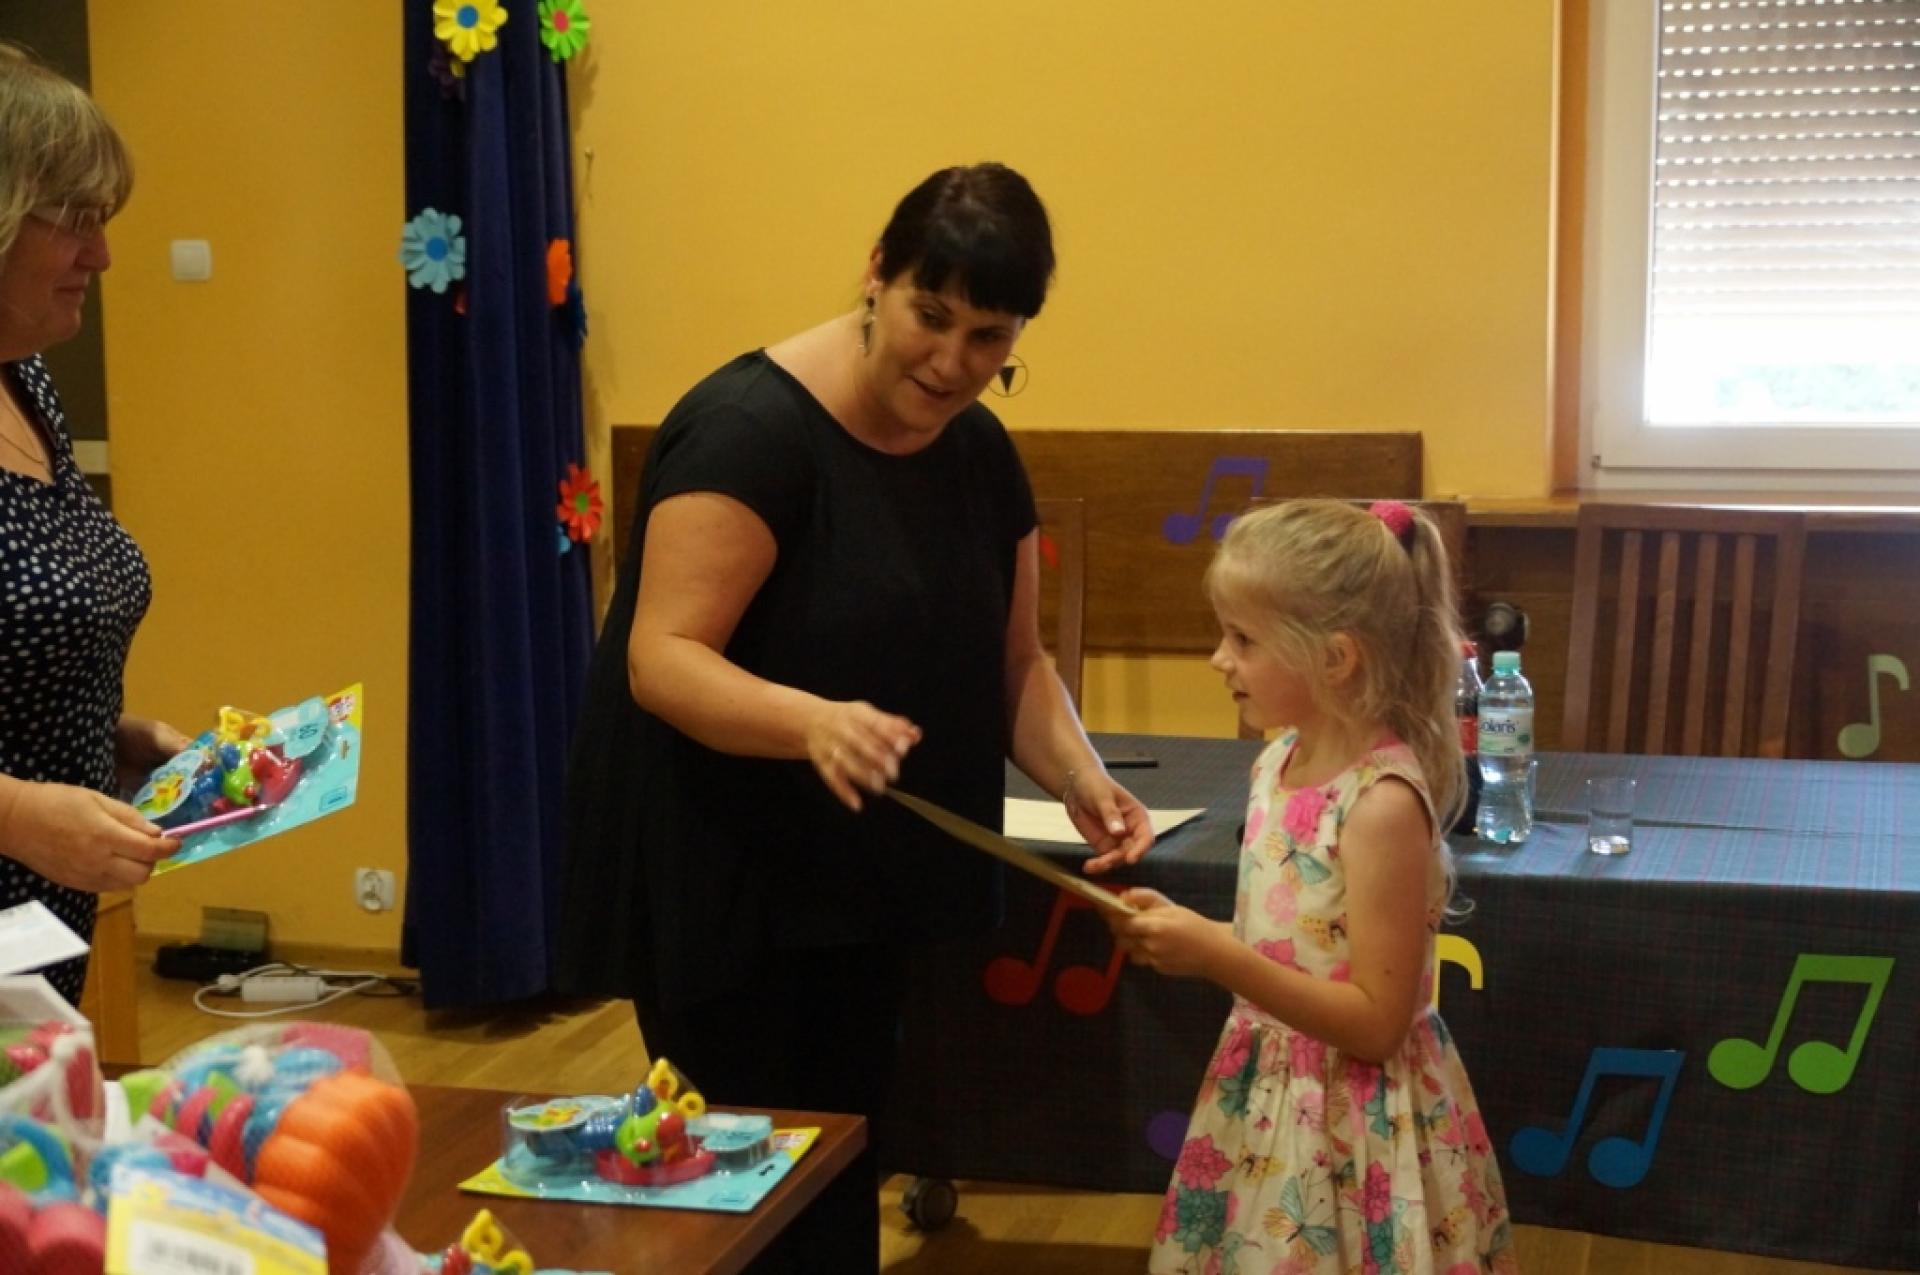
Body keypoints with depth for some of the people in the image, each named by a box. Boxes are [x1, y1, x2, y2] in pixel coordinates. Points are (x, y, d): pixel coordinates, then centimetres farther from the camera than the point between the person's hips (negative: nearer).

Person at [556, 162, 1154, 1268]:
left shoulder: (981, 454, 3)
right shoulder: (754, 426, -19)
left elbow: (1013, 662, 10)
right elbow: (663, 660, -25)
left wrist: (1080, 778, -9)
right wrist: (811, 722, -43)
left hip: (864, 883, 7)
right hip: (721, 886, -7)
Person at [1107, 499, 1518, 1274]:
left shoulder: (1382, 803, -23)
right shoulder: (1280, 763, 1)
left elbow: (1376, 1023, -22)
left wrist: (1217, 958, -26)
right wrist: (1186, 937, -4)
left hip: (1355, 1131, -7)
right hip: (1266, 1107, 8)